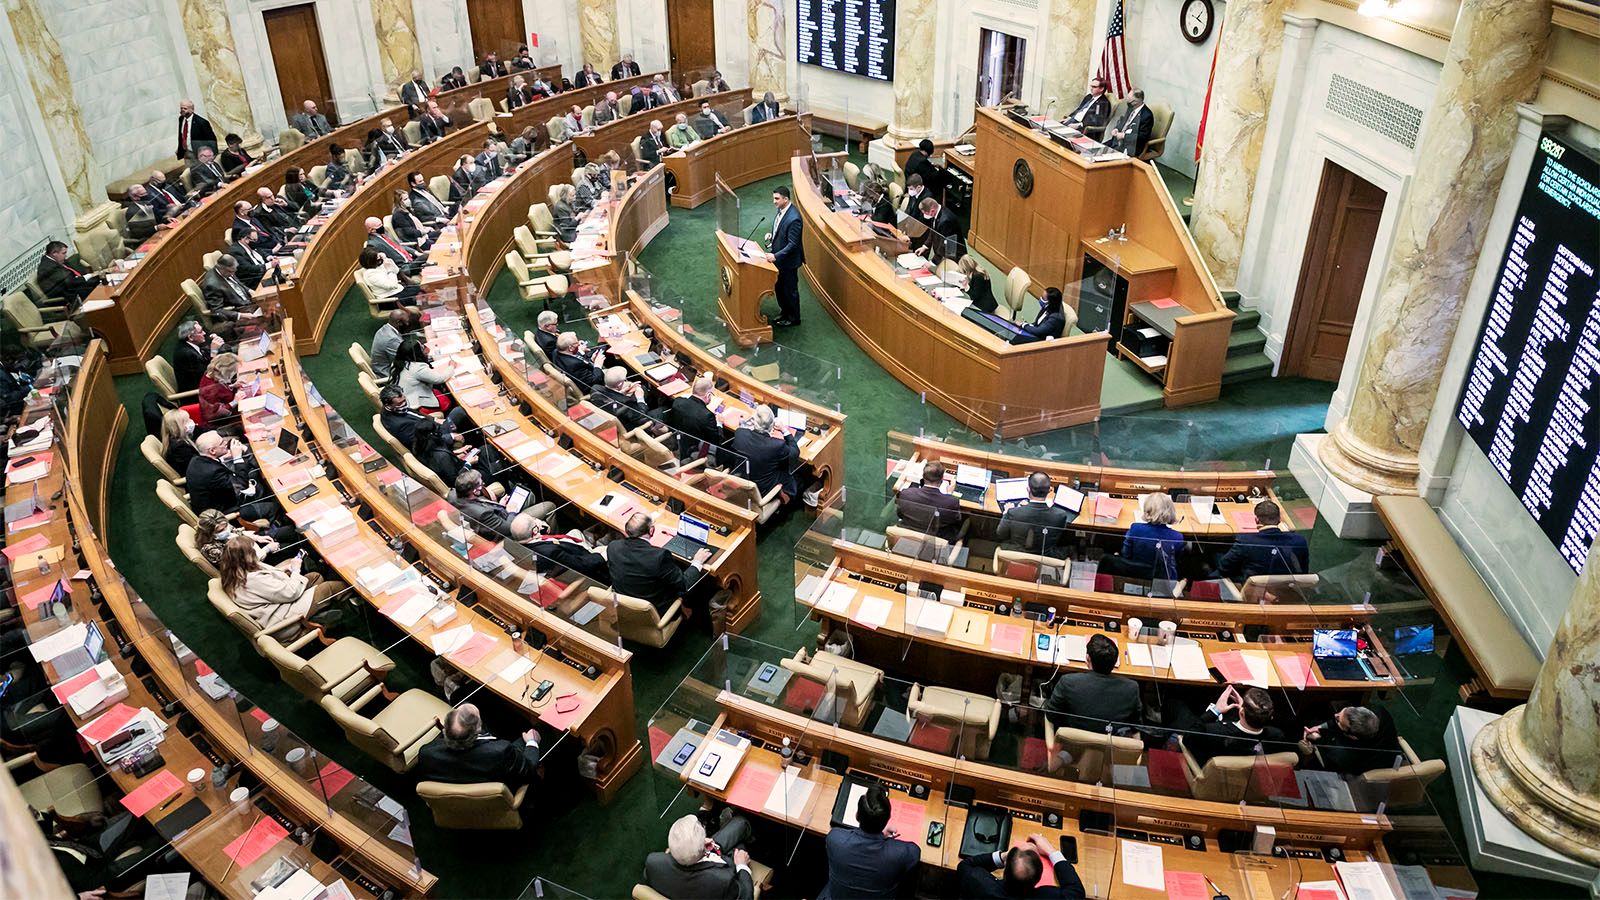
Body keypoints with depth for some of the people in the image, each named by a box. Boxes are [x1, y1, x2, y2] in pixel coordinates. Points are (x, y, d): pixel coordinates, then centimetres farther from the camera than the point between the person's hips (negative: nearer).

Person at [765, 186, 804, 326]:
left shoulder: (793, 218, -29)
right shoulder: (782, 210, -1)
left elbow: (793, 244, -26)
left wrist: (776, 256, -28)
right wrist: (772, 236, -1)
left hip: (788, 261, -9)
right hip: (779, 258, 9)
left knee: (790, 290, 9)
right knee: (780, 288, 22)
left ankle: (793, 318, 26)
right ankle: (784, 313, 40)